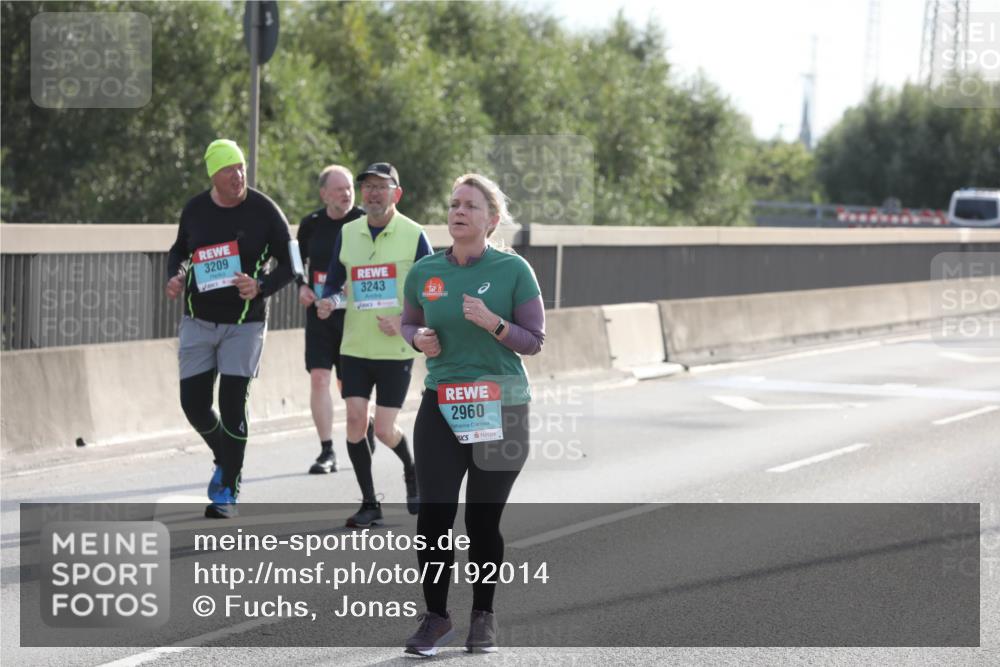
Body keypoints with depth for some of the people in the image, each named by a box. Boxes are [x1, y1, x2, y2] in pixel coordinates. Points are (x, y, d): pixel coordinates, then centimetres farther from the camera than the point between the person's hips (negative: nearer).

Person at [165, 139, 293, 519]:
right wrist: (175, 277, -1)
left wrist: (261, 287, -19)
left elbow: (289, 263, -3)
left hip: (245, 323, -3)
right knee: (194, 403, 1)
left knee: (232, 405, -7)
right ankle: (224, 460, 30)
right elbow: (179, 250, 19)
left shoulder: (263, 210, -9)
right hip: (198, 322, 3)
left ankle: (228, 489, 6)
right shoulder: (195, 210, 1)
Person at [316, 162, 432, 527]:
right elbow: (333, 281, 15)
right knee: (355, 419, -6)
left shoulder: (414, 236, -4)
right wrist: (325, 302, -8)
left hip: (396, 349, -3)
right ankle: (369, 504, 6)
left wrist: (404, 321, -16)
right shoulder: (347, 234, 6)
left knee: (384, 429, -5)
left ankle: (412, 470, 29)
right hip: (354, 346, 3)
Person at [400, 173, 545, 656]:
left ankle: (483, 616, 20)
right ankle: (435, 616, 5)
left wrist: (492, 323, -19)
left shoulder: (513, 270, -4)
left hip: (500, 408, -2)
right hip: (440, 406, 2)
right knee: (433, 514, -7)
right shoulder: (424, 272, 4)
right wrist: (419, 339, -3)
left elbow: (534, 340, -2)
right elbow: (409, 323, 20)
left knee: (484, 519, 5)